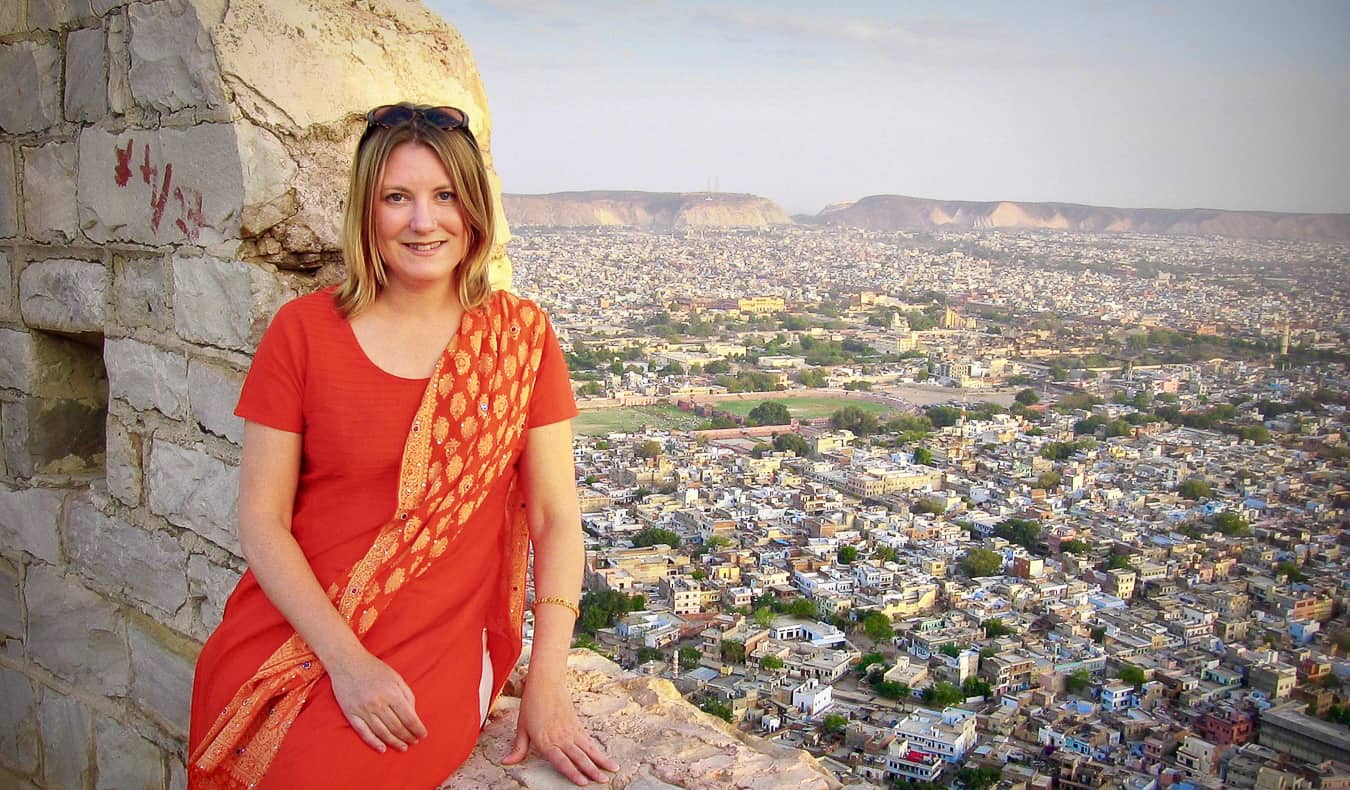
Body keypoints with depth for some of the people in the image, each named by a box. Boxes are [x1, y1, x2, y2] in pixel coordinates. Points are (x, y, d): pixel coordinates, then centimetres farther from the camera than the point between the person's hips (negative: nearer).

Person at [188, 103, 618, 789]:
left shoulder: (520, 334, 1)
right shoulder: (303, 330, 0)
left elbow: (556, 519, 0)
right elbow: (262, 521, -2)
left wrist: (547, 689, -8)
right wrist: (347, 659, -14)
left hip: (438, 639, -1)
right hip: (291, 623, 1)